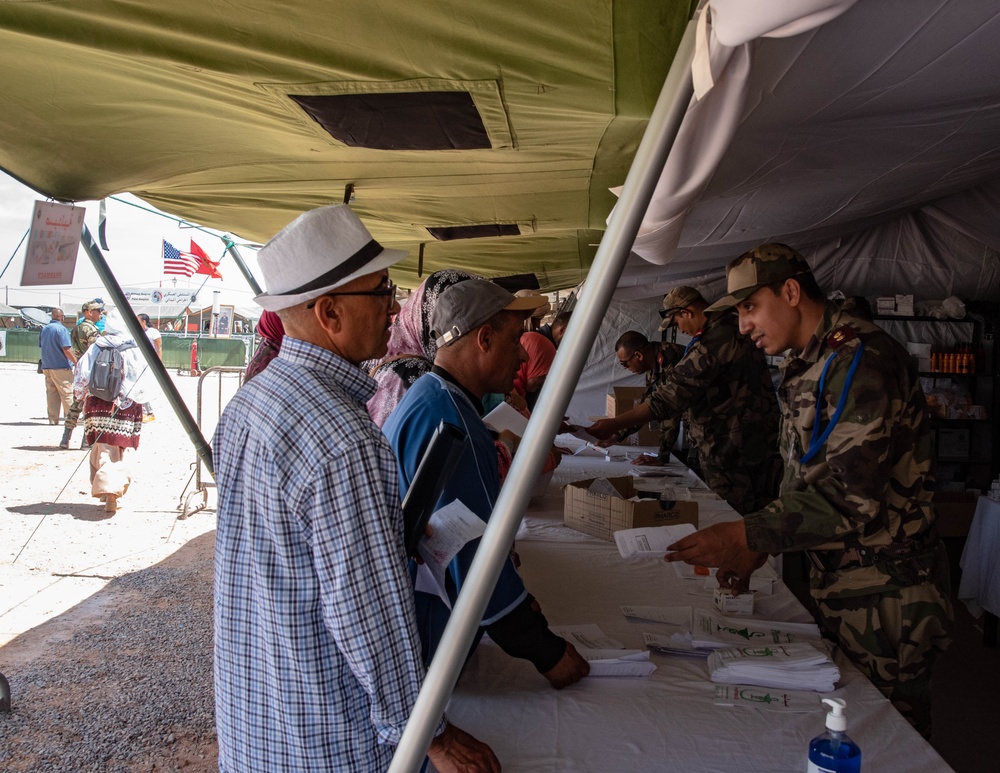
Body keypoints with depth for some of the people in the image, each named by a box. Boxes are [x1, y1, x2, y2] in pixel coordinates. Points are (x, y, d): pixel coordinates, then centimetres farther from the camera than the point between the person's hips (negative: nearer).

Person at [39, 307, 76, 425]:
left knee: (51, 393, 9)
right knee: (67, 393, -3)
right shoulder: (61, 329, -12)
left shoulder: (44, 329, 12)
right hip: (61, 367, -7)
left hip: (46, 366, 7)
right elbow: (66, 349, -18)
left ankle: (53, 419, 9)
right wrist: (76, 363, -13)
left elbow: (42, 346, 19)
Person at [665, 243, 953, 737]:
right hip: (835, 584, 9)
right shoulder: (805, 364, 11)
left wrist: (749, 537, -27)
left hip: (885, 596, -9)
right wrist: (759, 547, 5)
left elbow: (852, 496, -28)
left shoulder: (860, 357, -21)